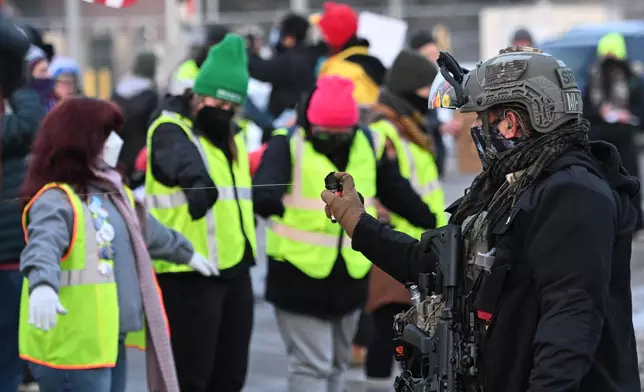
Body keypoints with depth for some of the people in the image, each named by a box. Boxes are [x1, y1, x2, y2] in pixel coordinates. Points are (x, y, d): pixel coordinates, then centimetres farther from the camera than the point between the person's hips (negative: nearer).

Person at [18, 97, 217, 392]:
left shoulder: (112, 193, 17)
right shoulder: (56, 199, -15)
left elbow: (149, 231, 36)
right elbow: (43, 244, -36)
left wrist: (185, 253, 53)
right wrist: (42, 286, -57)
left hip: (111, 340, 10)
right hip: (72, 347, -10)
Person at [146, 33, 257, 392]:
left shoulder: (232, 134, 15)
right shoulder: (171, 131, -12)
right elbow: (181, 159, -37)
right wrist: (197, 180, -58)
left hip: (235, 270, 8)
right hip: (188, 274, -8)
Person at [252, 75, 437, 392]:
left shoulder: (369, 145, 1)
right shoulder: (288, 145, -13)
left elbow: (397, 193, 14)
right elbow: (264, 190, -29)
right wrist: (270, 201, -52)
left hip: (350, 276, 5)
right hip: (299, 276, -5)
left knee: (336, 364, 16)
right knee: (311, 366, -7)